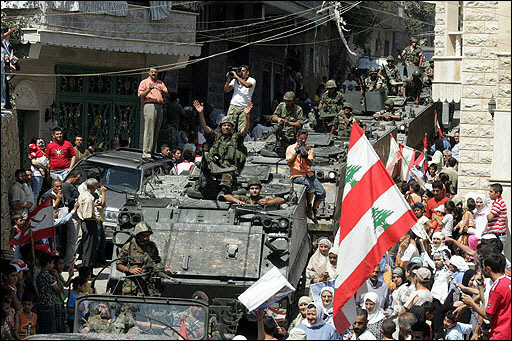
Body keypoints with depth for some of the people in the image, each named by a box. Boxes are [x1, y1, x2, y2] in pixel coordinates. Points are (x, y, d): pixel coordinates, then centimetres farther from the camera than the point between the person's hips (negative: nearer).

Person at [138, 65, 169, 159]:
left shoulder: (160, 83, 23)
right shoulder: (144, 82, 9)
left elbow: (167, 95, 14)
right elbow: (141, 95, -1)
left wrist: (161, 90, -7)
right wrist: (148, 89, -17)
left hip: (159, 106, 5)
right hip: (150, 105, -5)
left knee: (156, 131, 3)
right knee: (149, 130, -12)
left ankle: (153, 152, 4)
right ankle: (146, 152, -16)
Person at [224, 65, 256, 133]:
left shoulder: (252, 80, 5)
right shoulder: (235, 80, 15)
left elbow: (247, 85, -18)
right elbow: (226, 90, 13)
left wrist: (237, 77, -13)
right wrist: (228, 80, -1)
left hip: (244, 107, -3)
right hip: (233, 106, 3)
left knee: (242, 130, -9)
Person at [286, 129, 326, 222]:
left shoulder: (309, 149, 14)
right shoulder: (291, 148, 5)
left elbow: (310, 164, -1)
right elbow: (289, 164, -7)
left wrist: (305, 157, -22)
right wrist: (296, 152, -16)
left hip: (308, 174, 5)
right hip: (296, 175, -5)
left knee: (321, 192, -13)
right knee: (310, 185, -35)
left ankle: (313, 211, 8)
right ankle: (309, 208, -18)